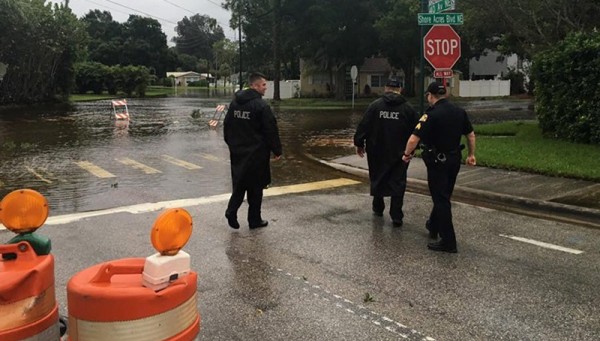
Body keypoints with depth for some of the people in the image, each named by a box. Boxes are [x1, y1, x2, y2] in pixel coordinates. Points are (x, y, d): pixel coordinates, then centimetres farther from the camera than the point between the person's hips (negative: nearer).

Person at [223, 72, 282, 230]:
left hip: (237, 152, 6)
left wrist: (231, 144, 23)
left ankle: (232, 211, -1)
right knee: (255, 187, 5)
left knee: (239, 184, 16)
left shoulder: (234, 103, 7)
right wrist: (277, 150, -4)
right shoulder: (261, 105, -15)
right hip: (256, 153, -6)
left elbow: (227, 125, 14)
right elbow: (271, 130, -14)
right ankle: (255, 220, 13)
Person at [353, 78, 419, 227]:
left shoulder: (375, 105, -6)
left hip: (377, 152, 1)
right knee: (398, 183, 4)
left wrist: (359, 143, 6)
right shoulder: (408, 108, -2)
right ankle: (396, 217, 1)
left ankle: (378, 208, 34)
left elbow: (363, 126, -6)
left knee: (377, 180, 18)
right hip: (399, 153, 0)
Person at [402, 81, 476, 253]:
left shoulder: (431, 114, -18)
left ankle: (448, 241, 0)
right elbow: (471, 135, 10)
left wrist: (407, 154, -5)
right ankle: (433, 226, 40)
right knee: (443, 196, 21)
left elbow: (414, 139, -22)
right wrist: (471, 154, 21)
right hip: (455, 159, 7)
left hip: (438, 161, -7)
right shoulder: (459, 112, 3)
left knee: (441, 199, -1)